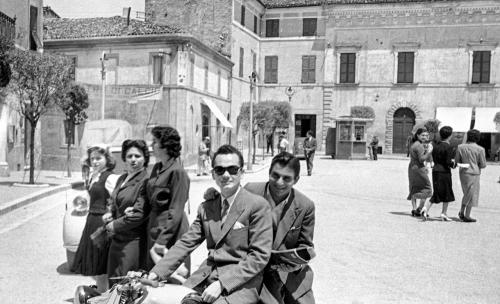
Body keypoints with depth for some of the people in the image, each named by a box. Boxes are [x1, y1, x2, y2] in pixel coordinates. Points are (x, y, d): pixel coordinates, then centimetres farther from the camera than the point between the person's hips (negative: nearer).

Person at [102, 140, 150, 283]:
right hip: (117, 239, 8)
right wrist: (110, 214, 3)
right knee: (113, 282, 14)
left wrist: (114, 225, -9)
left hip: (133, 240, -8)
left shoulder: (146, 181, -13)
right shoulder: (122, 179, 14)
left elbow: (139, 214, -18)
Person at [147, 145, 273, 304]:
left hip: (242, 282, -5)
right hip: (204, 277, 5)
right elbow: (186, 243, 9)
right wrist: (156, 273, -4)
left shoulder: (258, 205, -6)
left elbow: (259, 255, -10)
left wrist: (222, 284, -17)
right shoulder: (206, 208, 13)